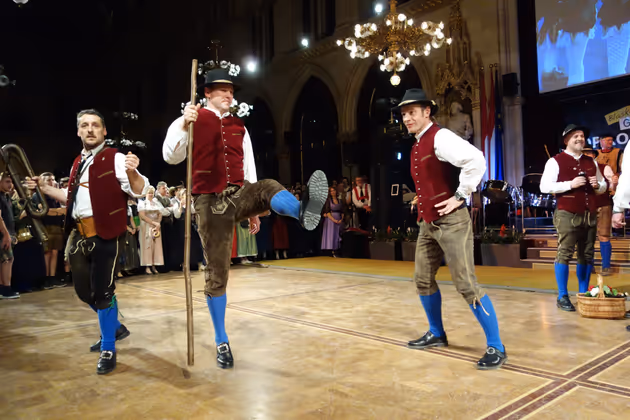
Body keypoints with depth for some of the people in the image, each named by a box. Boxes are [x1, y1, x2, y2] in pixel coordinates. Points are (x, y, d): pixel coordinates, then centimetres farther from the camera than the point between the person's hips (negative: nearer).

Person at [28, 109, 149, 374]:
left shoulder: (115, 159, -6)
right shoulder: (78, 163, 16)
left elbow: (140, 191, -17)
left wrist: (132, 172, -36)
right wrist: (44, 188, 21)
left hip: (105, 234, -8)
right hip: (79, 234, 8)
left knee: (102, 291, -6)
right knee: (84, 290, 15)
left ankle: (108, 350, 9)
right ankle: (114, 327, 37)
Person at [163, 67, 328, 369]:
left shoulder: (239, 127, 16)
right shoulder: (192, 120, 3)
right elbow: (171, 157, -11)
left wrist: (253, 209, 13)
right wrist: (184, 125, -26)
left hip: (237, 195, 3)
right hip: (210, 203, -3)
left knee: (267, 187, -31)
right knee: (216, 272, -2)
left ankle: (304, 212, -64)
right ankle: (222, 343, 10)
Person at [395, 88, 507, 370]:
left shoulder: (440, 137, -14)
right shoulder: (417, 146, 14)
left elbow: (476, 159, -30)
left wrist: (460, 196, -23)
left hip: (451, 222, -10)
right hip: (427, 224, 10)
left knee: (466, 285, -8)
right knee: (423, 280, 16)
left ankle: (496, 348, 5)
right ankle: (436, 334, 34)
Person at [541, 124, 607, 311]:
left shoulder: (591, 162, 18)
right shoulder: (556, 161, -1)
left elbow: (603, 186, 26)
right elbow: (544, 187, -12)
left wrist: (597, 185, 2)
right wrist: (570, 184, -19)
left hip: (590, 215, 6)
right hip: (567, 214, -6)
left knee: (587, 255, 9)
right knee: (564, 254, -6)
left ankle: (583, 294, 21)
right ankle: (562, 297, 1)